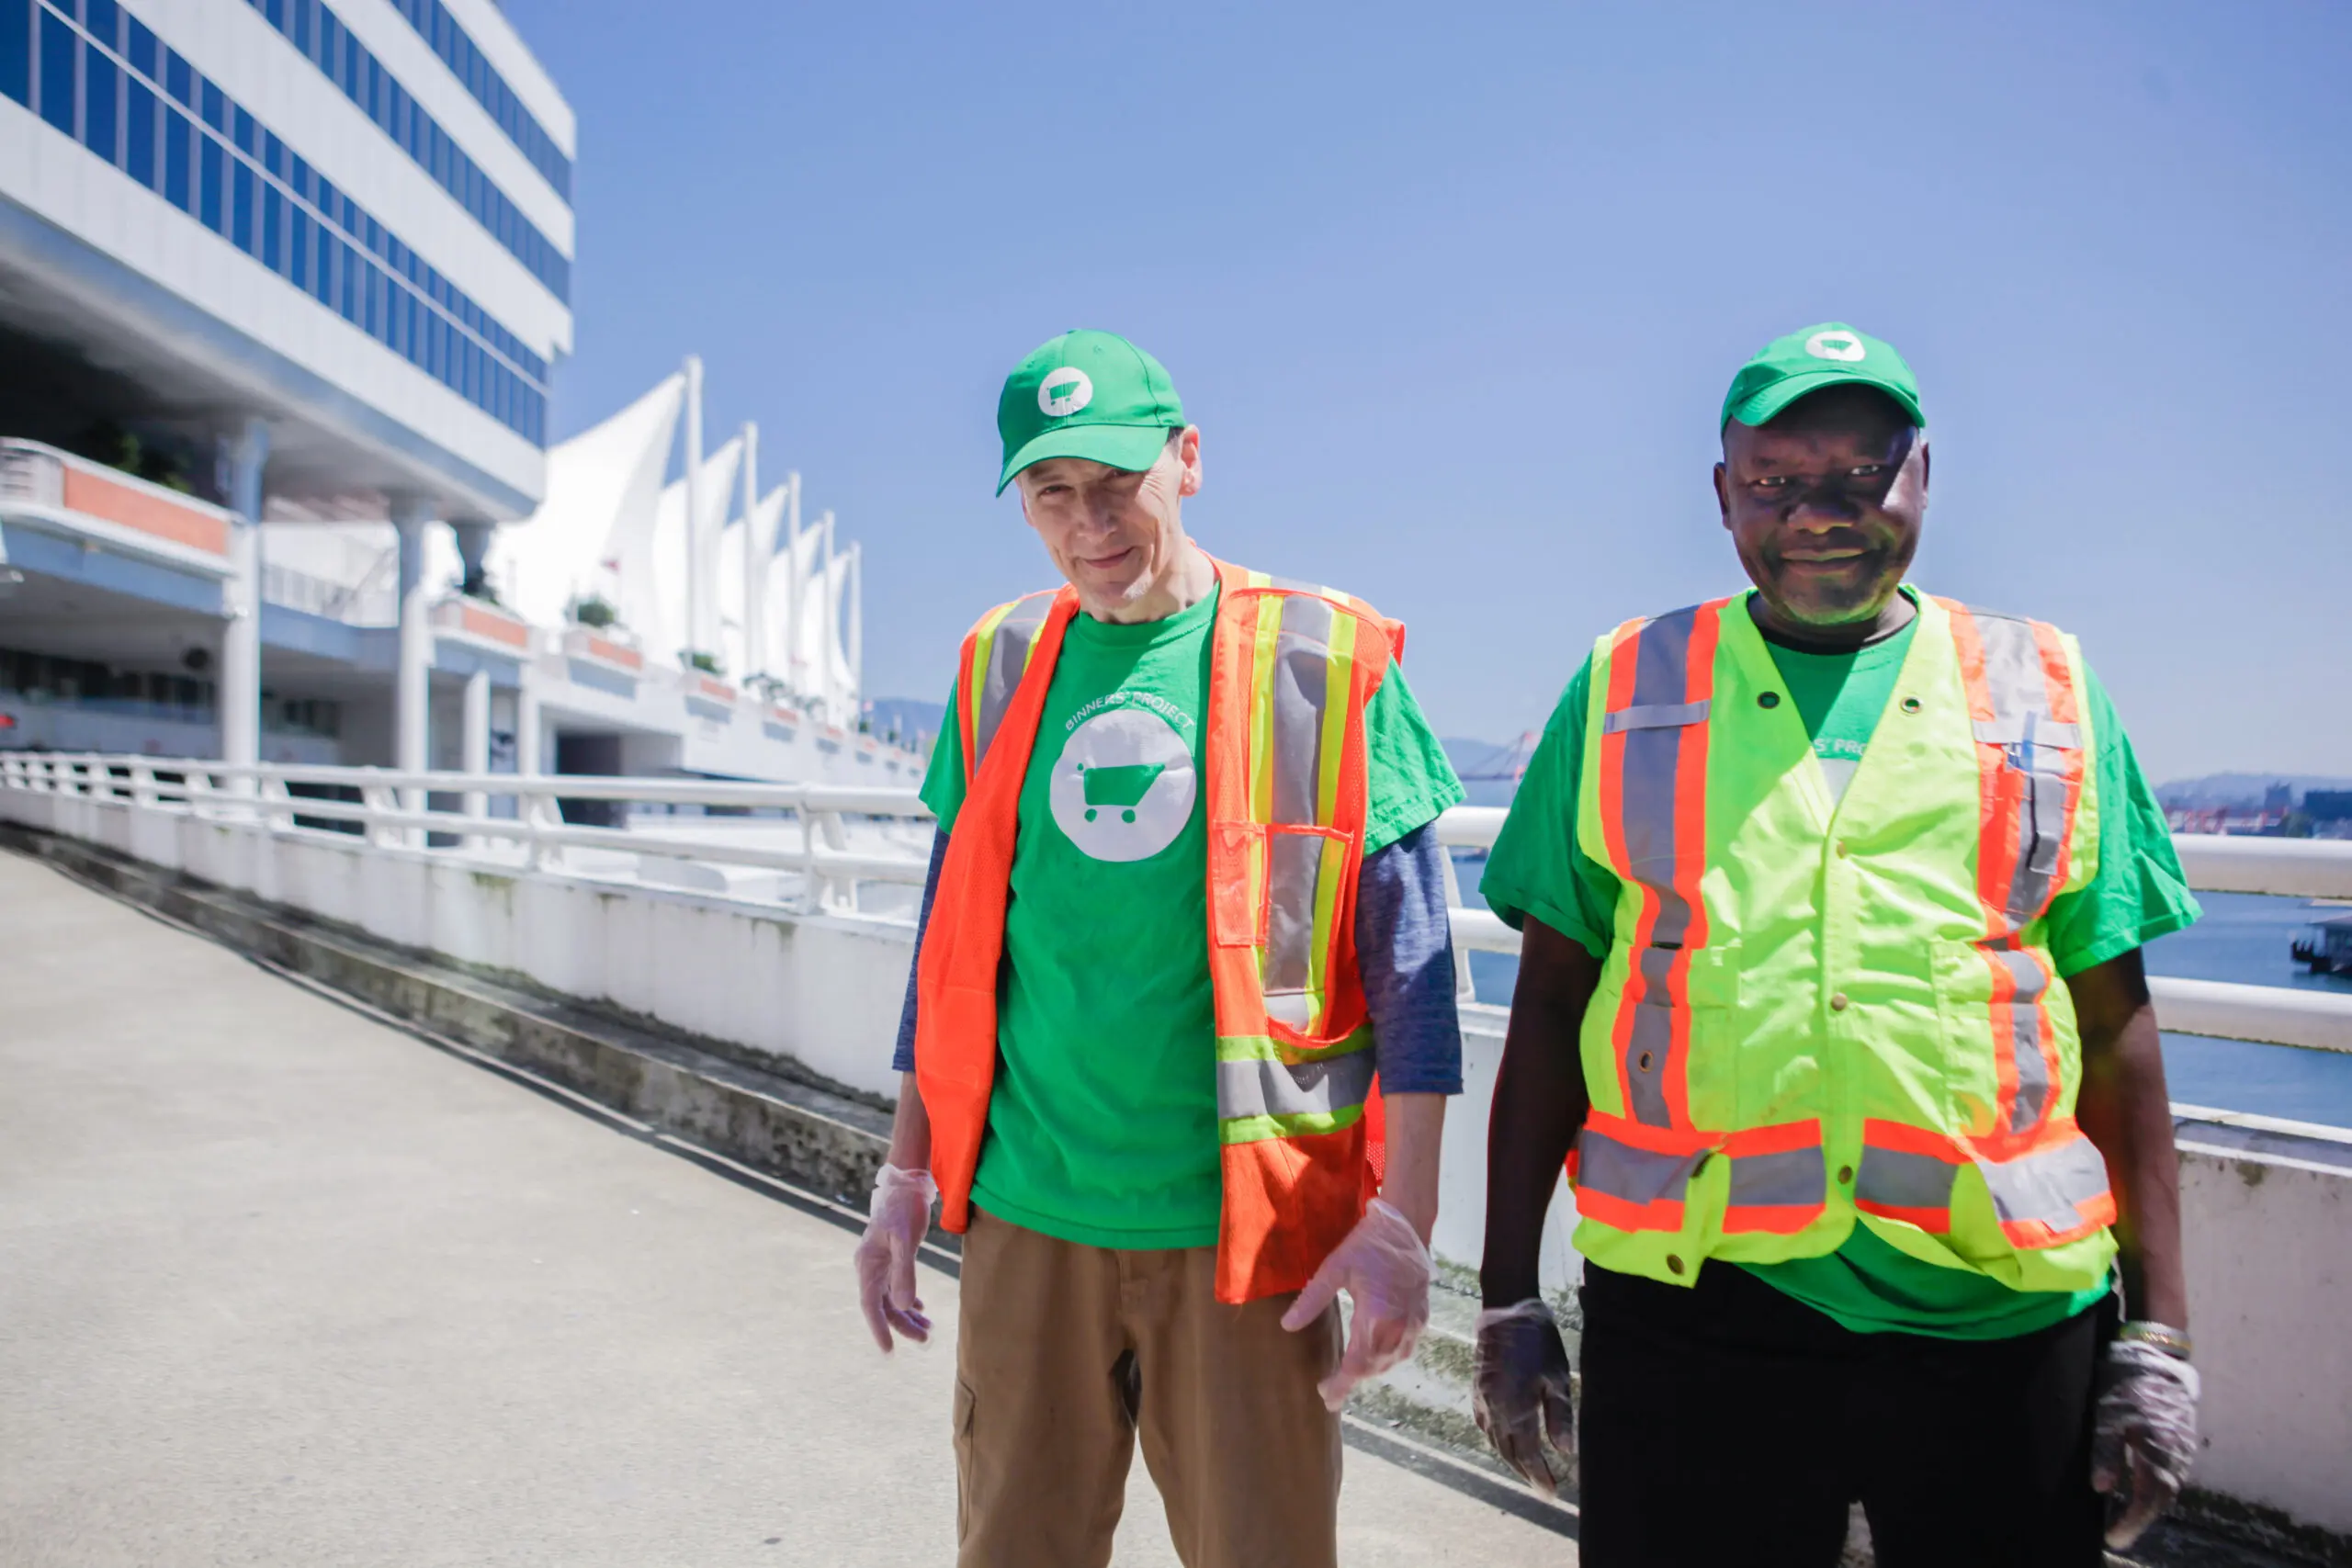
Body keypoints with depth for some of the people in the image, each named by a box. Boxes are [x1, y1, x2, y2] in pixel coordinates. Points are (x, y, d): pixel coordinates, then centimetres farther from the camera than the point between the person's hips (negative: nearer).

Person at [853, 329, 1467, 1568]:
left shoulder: (1324, 662, -6)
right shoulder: (1001, 664, 6)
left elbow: (1410, 963, -4)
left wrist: (1401, 1217, -8)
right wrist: (906, 1176, 13)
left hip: (1242, 1226, -3)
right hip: (1026, 1216, 3)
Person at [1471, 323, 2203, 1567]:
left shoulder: (2049, 696, 7)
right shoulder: (1627, 690, 5)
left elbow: (2114, 1025, 8)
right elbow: (1550, 1001, 5)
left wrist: (2157, 1332, 5)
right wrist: (1508, 1295, 3)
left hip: (2000, 1317, 1)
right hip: (1689, 1311, 0)